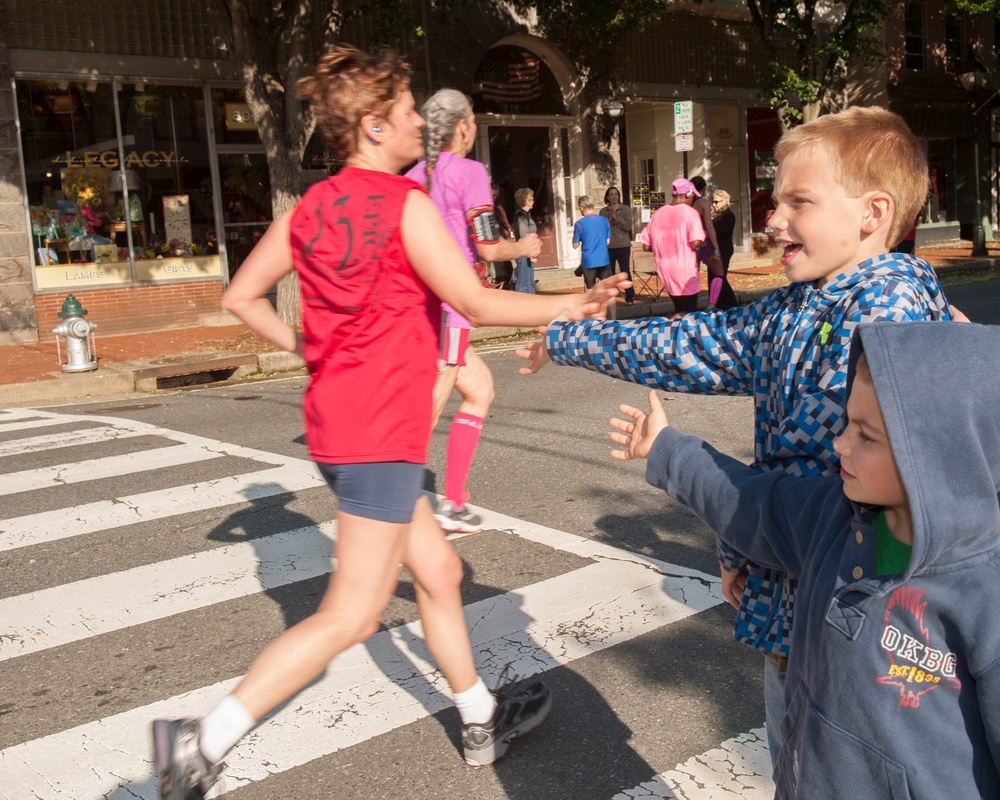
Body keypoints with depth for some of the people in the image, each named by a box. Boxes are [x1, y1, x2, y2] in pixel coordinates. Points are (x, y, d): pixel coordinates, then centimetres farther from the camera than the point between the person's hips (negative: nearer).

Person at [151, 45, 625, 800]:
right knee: (350, 616, 0)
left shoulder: (310, 208, 8)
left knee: (439, 571, 20)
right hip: (381, 432, -9)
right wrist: (570, 306, -5)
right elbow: (476, 302, -14)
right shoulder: (406, 205, -13)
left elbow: (241, 296, 10)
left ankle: (481, 722, 34)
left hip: (337, 419, 9)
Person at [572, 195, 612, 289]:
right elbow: (608, 241, 10)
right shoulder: (604, 220, 1)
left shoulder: (579, 224, -11)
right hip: (604, 260, 3)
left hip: (589, 261, -3)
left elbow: (575, 245, -3)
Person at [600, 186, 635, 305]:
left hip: (623, 245, -2)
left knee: (625, 271, -2)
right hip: (608, 246, 2)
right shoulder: (603, 211, 7)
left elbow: (628, 226, -9)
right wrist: (609, 219, -14)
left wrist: (616, 217, -13)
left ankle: (630, 297, 3)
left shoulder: (625, 209, 2)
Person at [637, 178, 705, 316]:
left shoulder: (658, 213, 7)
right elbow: (696, 243, -21)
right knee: (689, 312, 4)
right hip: (685, 270, -6)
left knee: (680, 310, 20)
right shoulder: (690, 213, -9)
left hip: (665, 270, 6)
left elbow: (646, 246, 8)